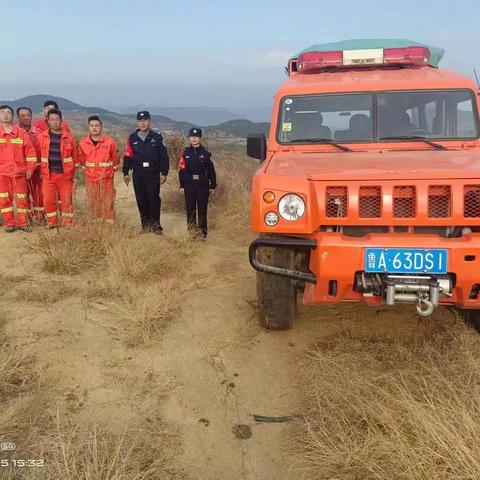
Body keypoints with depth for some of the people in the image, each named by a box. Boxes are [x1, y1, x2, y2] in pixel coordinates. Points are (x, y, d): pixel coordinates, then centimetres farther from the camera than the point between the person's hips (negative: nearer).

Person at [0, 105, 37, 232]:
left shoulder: (22, 133, 1)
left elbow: (30, 151, 3)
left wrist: (30, 169, -1)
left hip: (20, 171, 0)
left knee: (22, 197, 5)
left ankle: (23, 223, 16)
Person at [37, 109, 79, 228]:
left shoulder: (68, 136, 0)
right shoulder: (42, 136, 2)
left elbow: (75, 155, 5)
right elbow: (38, 154, 8)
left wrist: (72, 172, 5)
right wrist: (41, 170, 6)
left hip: (65, 175, -1)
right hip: (48, 175, 1)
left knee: (66, 200, 3)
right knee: (48, 200, 4)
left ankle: (68, 225, 13)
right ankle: (52, 224, 19)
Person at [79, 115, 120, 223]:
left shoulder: (110, 142, -7)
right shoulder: (83, 143, 0)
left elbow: (116, 159, 6)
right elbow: (82, 160, 15)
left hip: (107, 179, -2)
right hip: (91, 179, 2)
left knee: (108, 204, 1)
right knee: (93, 204, 9)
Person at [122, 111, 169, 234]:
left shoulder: (157, 137, 3)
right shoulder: (132, 138, 8)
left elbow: (164, 156, 1)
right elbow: (127, 156, 8)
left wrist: (164, 173, -4)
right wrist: (125, 173, 4)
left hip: (153, 173, -2)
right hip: (138, 174, 2)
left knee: (154, 199, -4)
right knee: (141, 200, 5)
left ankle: (155, 226, 6)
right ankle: (145, 226, 14)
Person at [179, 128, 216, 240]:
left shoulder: (205, 153, 1)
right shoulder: (185, 153, 5)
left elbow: (211, 170, 2)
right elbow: (182, 170, 6)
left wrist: (212, 185, 0)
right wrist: (182, 185, 4)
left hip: (203, 185, -2)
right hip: (189, 185, 2)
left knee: (202, 210, 1)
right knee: (190, 210, 6)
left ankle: (202, 232, 7)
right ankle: (191, 231, 16)